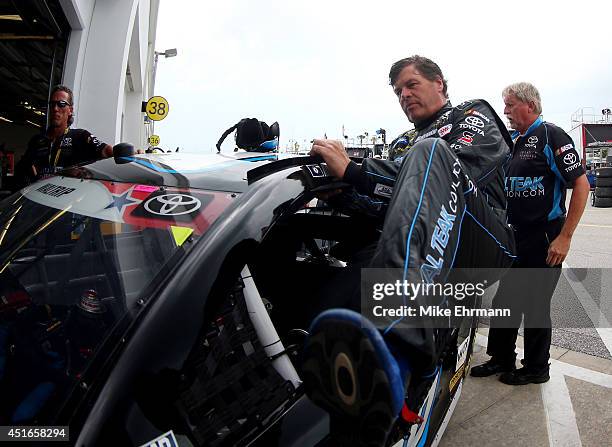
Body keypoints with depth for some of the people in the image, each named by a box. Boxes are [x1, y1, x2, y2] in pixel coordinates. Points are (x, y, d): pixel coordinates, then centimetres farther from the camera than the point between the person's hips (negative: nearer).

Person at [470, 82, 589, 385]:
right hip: (516, 237, 8)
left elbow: (581, 184, -16)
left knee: (536, 305, 4)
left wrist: (565, 237, -20)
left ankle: (536, 369, 22)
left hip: (545, 241, -8)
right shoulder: (515, 142, 14)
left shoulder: (551, 136, -11)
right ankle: (501, 359, 28)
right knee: (505, 299, 13)